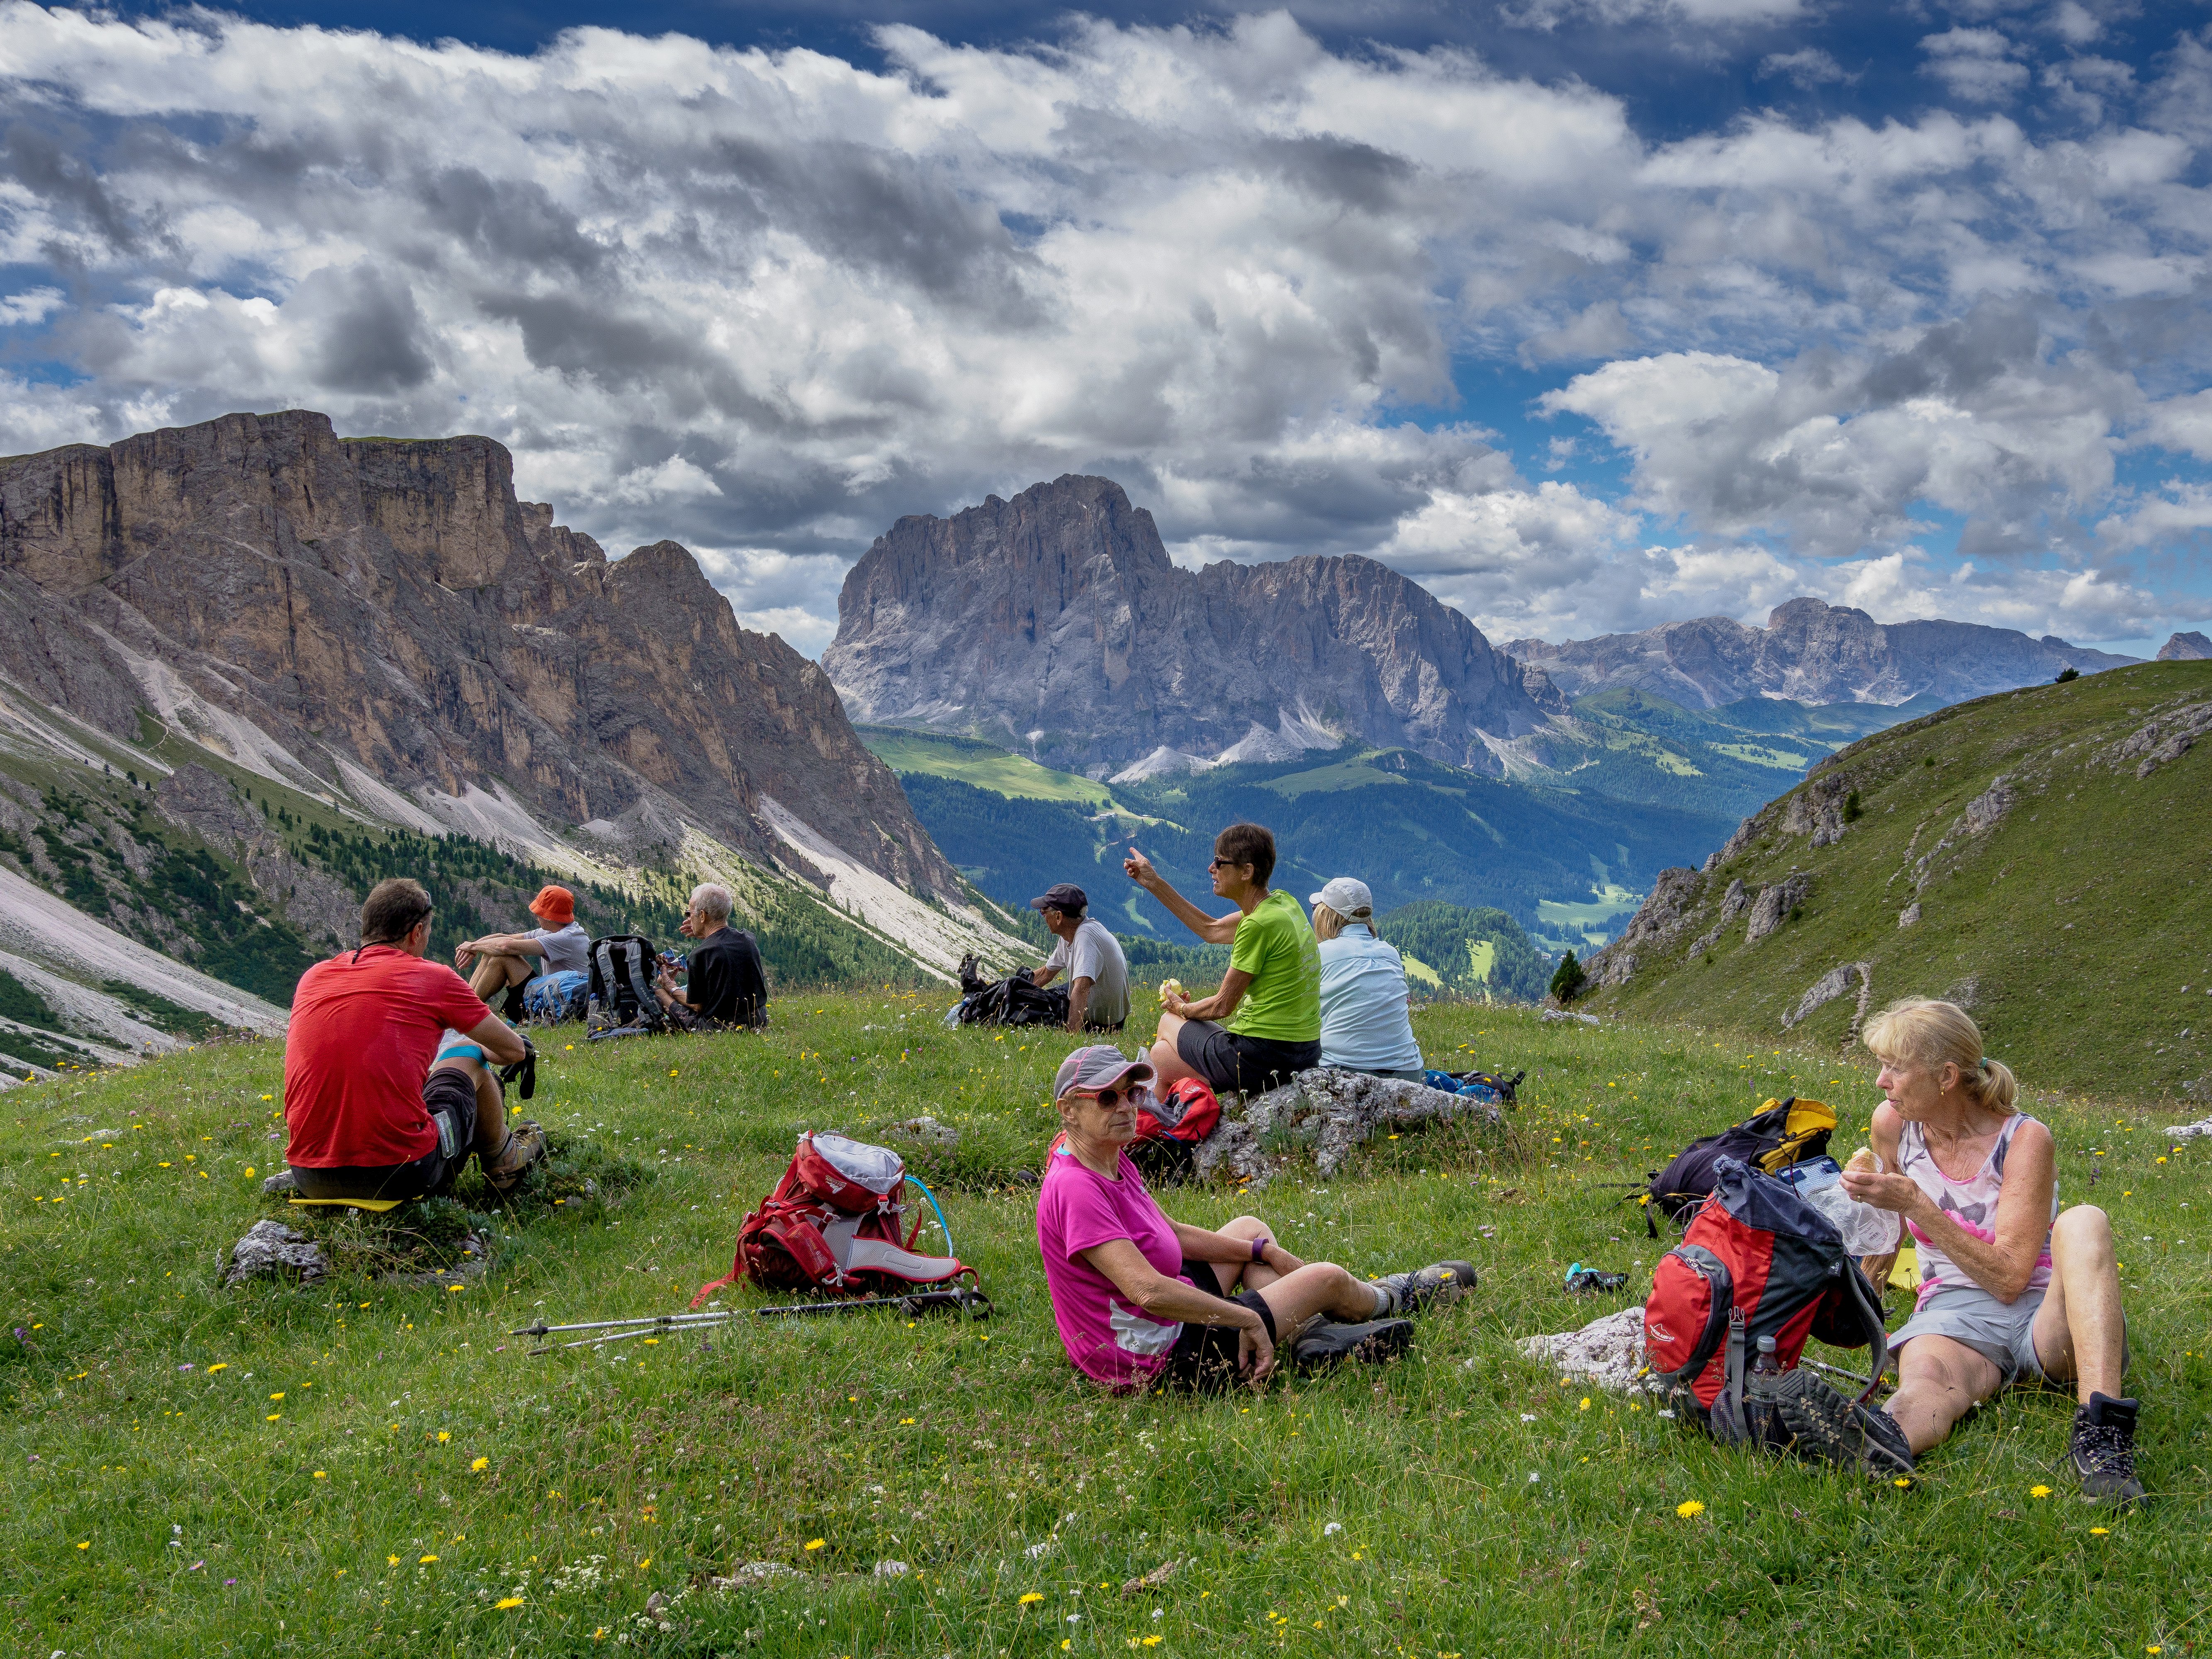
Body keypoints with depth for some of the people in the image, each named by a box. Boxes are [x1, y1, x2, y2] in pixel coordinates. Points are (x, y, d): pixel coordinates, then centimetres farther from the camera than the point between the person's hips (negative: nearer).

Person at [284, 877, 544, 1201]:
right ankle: (504, 1161, 44)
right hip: (401, 1175, -4)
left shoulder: (312, 978, 12)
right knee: (469, 1062, 24)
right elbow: (514, 1050, 13)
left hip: (310, 1182, 4)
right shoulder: (434, 977, 0)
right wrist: (481, 1051, 38)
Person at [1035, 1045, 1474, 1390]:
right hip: (1160, 1361, -10)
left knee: (1252, 1228, 27)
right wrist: (1249, 1319, -27)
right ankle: (1393, 1298, 37)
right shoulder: (1076, 1188, -28)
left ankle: (1311, 1332, 19)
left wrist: (1266, 1251, 11)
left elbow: (1172, 1233, 13)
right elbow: (1147, 1289, -35)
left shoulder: (1112, 1159, 2)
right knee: (1327, 1277, 3)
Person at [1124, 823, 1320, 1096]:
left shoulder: (1258, 924, -20)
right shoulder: (1283, 902, 5)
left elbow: (1222, 1006, -13)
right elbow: (1212, 930, 19)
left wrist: (1181, 1008, 9)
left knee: (1169, 1022, 20)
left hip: (1262, 1057, -8)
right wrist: (1154, 884, 21)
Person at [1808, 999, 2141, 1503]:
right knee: (1925, 1377, -37)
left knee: (2083, 1221, -34)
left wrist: (1915, 1204, -21)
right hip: (1953, 1316, 2)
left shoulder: (2024, 1140, -10)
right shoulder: (1893, 1123, 3)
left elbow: (2009, 1278, -17)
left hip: (2044, 1313, -1)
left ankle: (2102, 1433, -50)